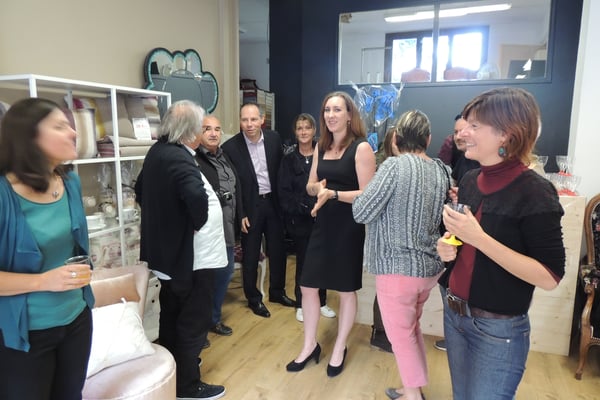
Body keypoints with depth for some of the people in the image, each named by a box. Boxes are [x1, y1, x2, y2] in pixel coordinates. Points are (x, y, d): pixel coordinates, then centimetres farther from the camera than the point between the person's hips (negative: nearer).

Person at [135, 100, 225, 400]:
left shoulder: (156, 151, 5)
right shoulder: (180, 159, -24)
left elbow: (140, 190, 19)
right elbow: (197, 195, -43)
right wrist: (198, 223, -24)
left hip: (165, 248, 10)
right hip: (187, 253, -10)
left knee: (171, 316, 23)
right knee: (194, 320, 7)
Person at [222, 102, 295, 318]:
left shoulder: (274, 138, -3)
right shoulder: (230, 147, -14)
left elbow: (281, 169, 7)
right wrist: (239, 214, -10)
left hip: (273, 202, 4)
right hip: (250, 206, -4)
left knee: (278, 251, 15)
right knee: (250, 256, 8)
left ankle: (277, 292, 35)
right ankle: (254, 298, 27)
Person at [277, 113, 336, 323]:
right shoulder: (289, 159, 2)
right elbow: (284, 192, -4)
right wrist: (304, 208, -15)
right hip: (299, 219, 0)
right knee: (303, 262, 8)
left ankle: (321, 302, 27)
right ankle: (301, 304, 23)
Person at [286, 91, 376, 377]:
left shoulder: (361, 148, -11)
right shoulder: (321, 147, 9)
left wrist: (333, 194, -27)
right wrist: (316, 187, -10)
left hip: (348, 227, -6)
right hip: (322, 225, 6)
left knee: (346, 290, 11)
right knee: (307, 287, 9)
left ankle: (339, 349, 32)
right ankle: (310, 345, 31)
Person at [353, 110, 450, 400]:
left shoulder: (394, 165, -17)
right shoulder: (441, 171, 3)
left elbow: (361, 213, -15)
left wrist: (359, 197, 3)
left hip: (397, 267, -7)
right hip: (430, 266, 7)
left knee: (400, 335, 11)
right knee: (412, 327, 24)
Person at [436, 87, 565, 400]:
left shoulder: (534, 193, -19)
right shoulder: (470, 180, 1)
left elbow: (550, 277, -21)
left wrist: (478, 238, -28)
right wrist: (448, 246, -6)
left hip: (498, 330, -7)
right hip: (454, 314, 7)